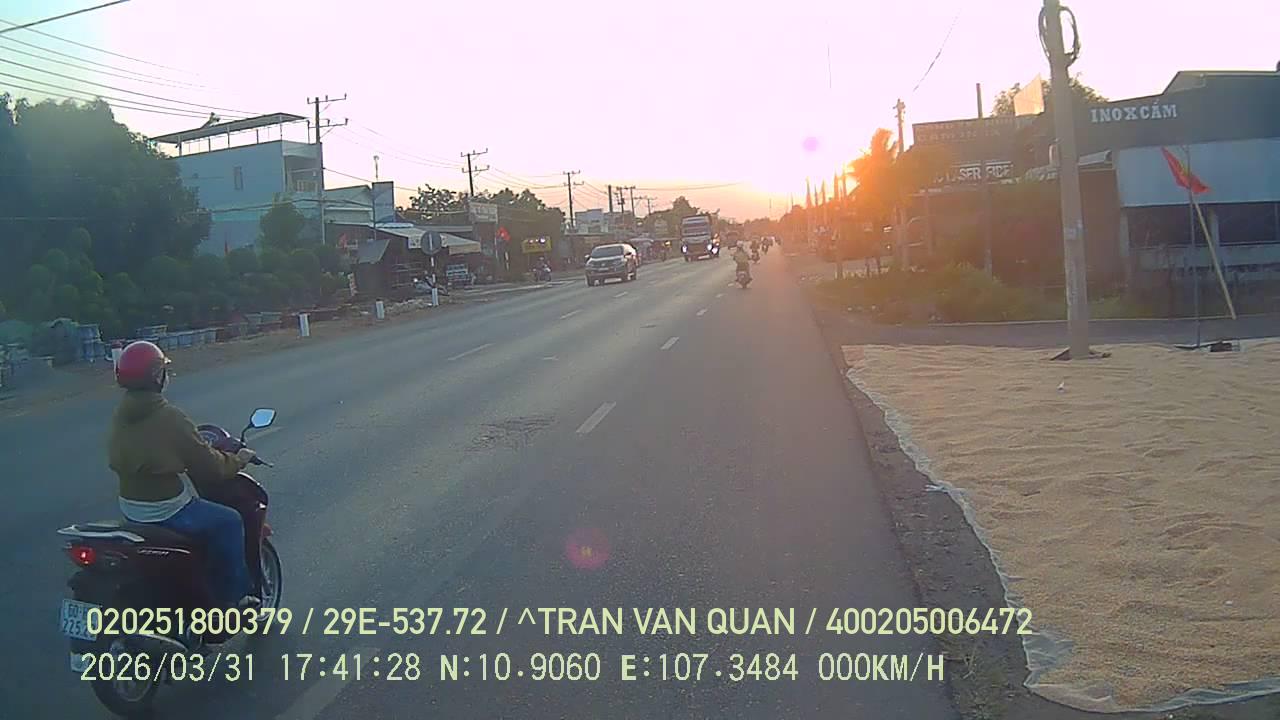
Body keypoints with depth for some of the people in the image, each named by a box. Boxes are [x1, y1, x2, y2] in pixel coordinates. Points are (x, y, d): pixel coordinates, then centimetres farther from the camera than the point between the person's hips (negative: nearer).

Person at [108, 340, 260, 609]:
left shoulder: (121, 414, 1)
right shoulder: (169, 418, -22)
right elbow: (210, 466, -16)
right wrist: (239, 459, 3)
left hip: (130, 509, 9)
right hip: (167, 511, -8)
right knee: (229, 521, 9)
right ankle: (233, 596, 12)